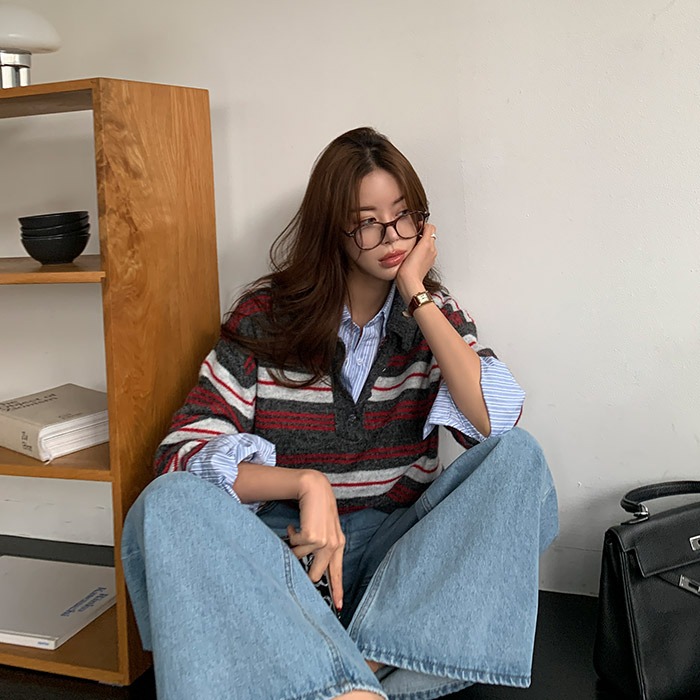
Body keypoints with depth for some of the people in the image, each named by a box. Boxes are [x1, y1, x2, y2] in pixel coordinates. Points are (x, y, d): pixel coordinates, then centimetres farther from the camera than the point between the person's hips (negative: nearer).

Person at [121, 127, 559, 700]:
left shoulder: (436, 313, 6)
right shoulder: (267, 315, -1)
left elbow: (496, 421, -13)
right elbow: (183, 453, -9)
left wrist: (416, 295, -11)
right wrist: (305, 484, -25)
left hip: (400, 545, 2)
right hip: (285, 546, -1)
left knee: (519, 458, -22)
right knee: (169, 503, -29)